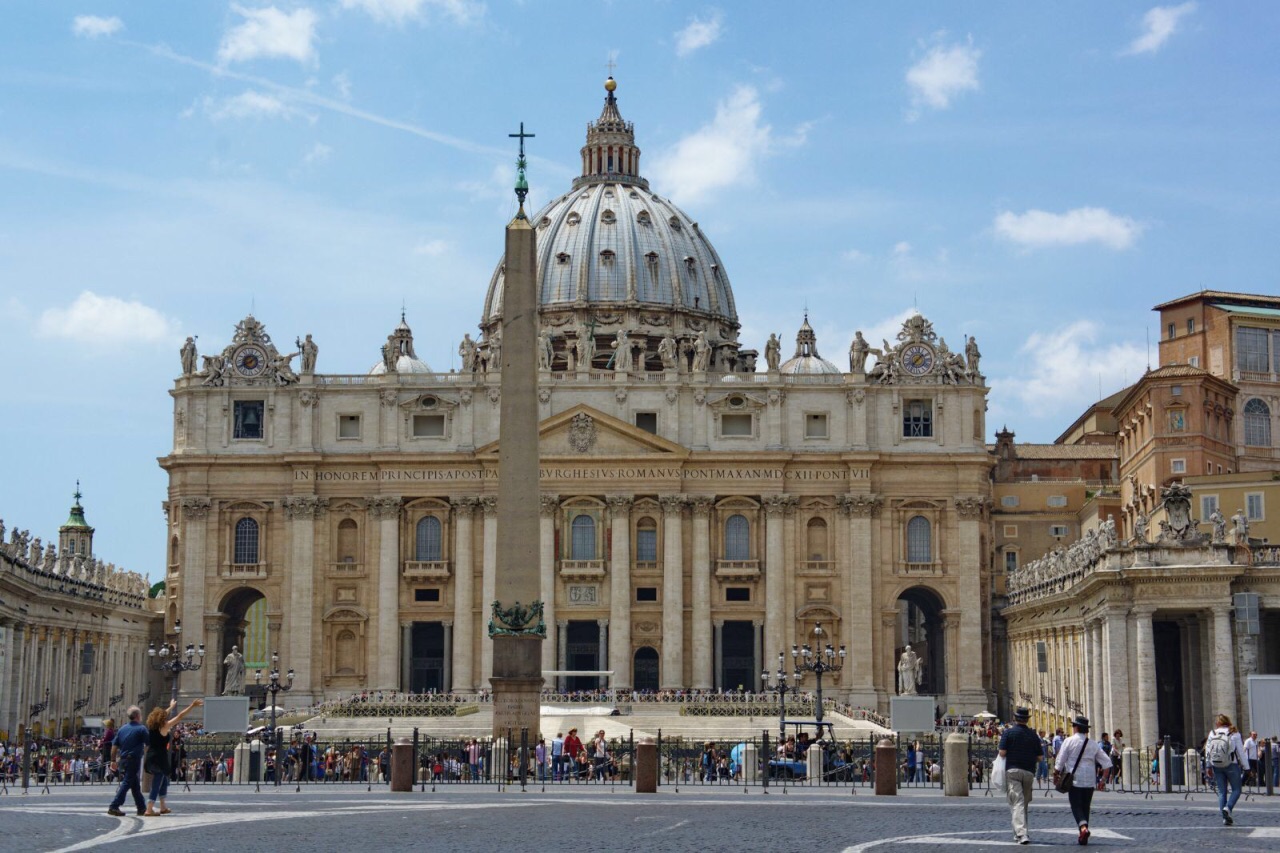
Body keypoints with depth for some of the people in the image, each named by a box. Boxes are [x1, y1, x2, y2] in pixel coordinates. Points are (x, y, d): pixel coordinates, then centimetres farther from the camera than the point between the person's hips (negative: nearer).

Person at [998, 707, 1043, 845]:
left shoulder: (1008, 732, -2)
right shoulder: (1033, 735, 7)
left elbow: (1002, 753, -8)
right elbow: (1039, 757, 7)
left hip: (1012, 770, -3)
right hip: (1029, 772, 3)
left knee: (1017, 803, -8)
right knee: (1025, 803, 16)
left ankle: (1021, 833, -21)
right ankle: (1019, 832, 24)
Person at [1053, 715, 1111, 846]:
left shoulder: (1069, 741, -5)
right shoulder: (1093, 744, 6)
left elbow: (1060, 761, -5)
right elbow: (1106, 762, 5)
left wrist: (1055, 775, 7)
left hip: (1074, 780, -3)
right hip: (1090, 781, 3)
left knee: (1076, 806, 0)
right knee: (1086, 807, 12)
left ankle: (1083, 826, -27)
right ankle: (1083, 837, 13)